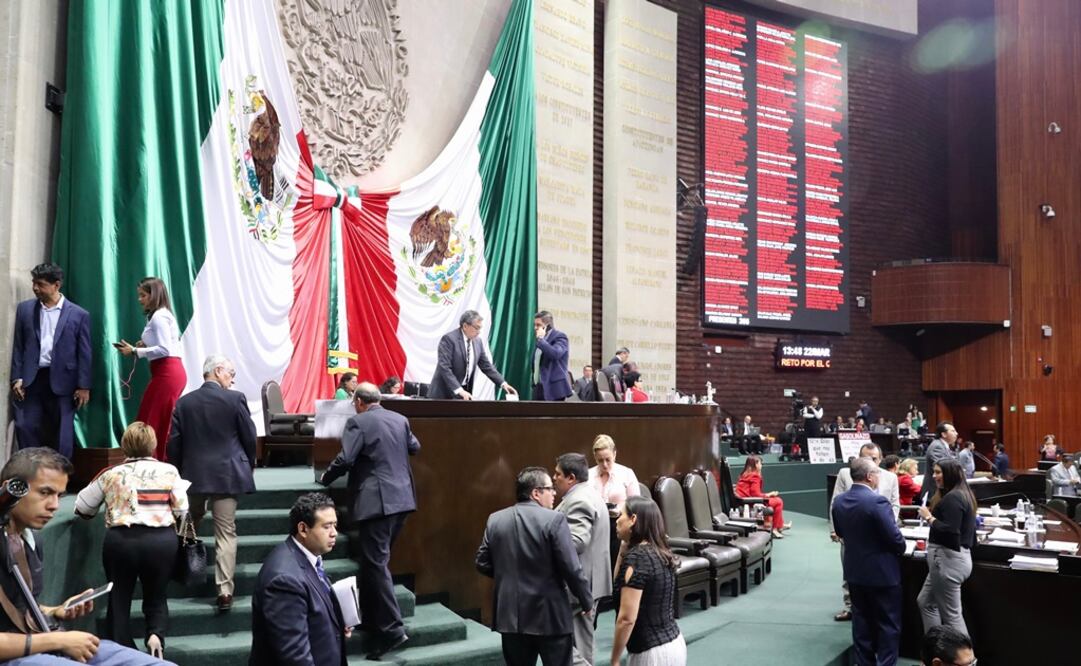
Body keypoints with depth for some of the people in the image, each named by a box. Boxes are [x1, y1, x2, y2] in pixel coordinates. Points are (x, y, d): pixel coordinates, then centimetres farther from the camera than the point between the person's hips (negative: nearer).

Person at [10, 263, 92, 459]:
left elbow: (84, 353, -1)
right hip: (31, 379, 2)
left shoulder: (78, 314, -1)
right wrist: (17, 378, 0)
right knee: (26, 428, -2)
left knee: (62, 435, 4)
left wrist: (84, 386, -5)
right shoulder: (24, 309, 7)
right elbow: (18, 346, 8)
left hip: (62, 382, -2)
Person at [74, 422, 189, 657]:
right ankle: (156, 635, -8)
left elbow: (82, 508, 18)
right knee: (156, 598, 17)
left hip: (121, 540, 0)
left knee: (118, 599, 18)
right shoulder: (168, 471, 8)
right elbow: (182, 511, 3)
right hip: (162, 541, 0)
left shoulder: (111, 474, 11)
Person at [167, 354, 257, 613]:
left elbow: (174, 442, 4)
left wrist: (179, 472, 16)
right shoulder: (235, 398, -7)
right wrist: (249, 464, 14)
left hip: (193, 474, 3)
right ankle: (224, 590, -4)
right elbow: (249, 436, -3)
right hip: (227, 475, -3)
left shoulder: (184, 402, 3)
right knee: (226, 532, 0)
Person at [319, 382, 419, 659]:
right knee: (375, 560, 19)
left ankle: (392, 628, -8)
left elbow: (345, 459, -15)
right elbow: (414, 447, 26)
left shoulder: (358, 422, -9)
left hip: (377, 502, -7)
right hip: (401, 498, 7)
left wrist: (325, 478, 3)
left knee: (376, 563, -4)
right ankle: (371, 619, 26)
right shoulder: (400, 419, 11)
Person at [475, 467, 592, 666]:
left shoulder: (495, 520, 2)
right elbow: (571, 568, -15)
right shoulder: (554, 519, -14)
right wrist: (587, 601, -1)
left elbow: (482, 563, 7)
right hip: (550, 615, -5)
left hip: (511, 614, 5)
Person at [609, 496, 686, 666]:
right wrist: (624, 547, 10)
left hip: (653, 652, -9)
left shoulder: (636, 557, -19)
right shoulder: (660, 553, 7)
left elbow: (627, 618, -21)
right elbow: (621, 582, 21)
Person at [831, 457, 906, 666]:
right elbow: (895, 538, -20)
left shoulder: (839, 501, -1)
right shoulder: (877, 501, -24)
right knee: (888, 623, 7)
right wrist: (901, 549, 1)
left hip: (854, 570, 6)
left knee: (861, 620, 16)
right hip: (882, 572, -6)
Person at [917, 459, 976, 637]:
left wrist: (929, 517, -16)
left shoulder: (952, 498, -17)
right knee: (925, 603, 19)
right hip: (952, 557, 11)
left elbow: (950, 531, -26)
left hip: (948, 559, -11)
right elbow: (960, 529, 17)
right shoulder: (961, 495, 14)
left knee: (951, 614, -3)